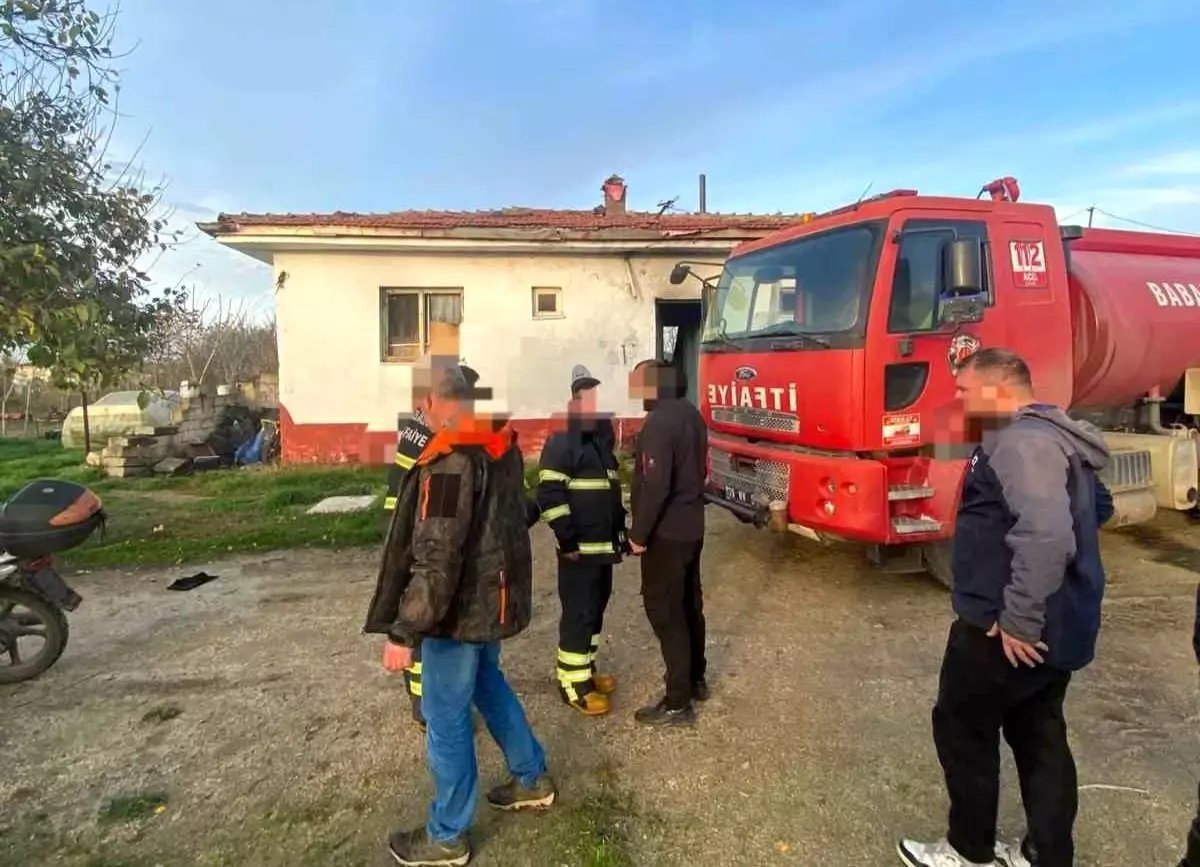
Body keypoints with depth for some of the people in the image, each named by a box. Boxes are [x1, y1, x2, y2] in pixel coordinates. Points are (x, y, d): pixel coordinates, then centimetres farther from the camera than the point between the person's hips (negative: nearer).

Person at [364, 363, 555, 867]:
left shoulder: (449, 463, -25)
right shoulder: (502, 447, 3)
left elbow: (437, 560, -28)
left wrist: (403, 632, -21)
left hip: (460, 609, -9)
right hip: (492, 597, 9)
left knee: (446, 717, 7)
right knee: (488, 685, 27)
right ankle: (533, 780, 42)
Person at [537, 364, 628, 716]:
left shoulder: (603, 439, 13)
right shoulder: (561, 442, -14)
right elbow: (549, 495, -20)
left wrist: (620, 531, 19)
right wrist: (567, 541, -21)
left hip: (604, 545, 9)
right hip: (579, 548, -9)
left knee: (596, 609, 16)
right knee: (579, 613, -2)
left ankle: (586, 670, 30)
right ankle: (572, 683, 9)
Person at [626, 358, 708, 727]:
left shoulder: (659, 423, -22)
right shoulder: (691, 414, 8)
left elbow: (655, 486, -25)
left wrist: (638, 534, -16)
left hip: (665, 533, -9)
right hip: (691, 526, 10)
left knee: (665, 613, -1)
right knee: (689, 604, 19)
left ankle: (678, 703, 6)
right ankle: (696, 680, 34)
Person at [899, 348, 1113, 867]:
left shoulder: (1022, 441, -23)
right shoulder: (1050, 436, 11)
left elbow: (1045, 537, -35)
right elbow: (1098, 507, 25)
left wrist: (1018, 619, -28)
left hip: (1007, 629, -10)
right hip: (1056, 624, 10)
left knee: (962, 730, 8)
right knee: (1040, 739, 19)